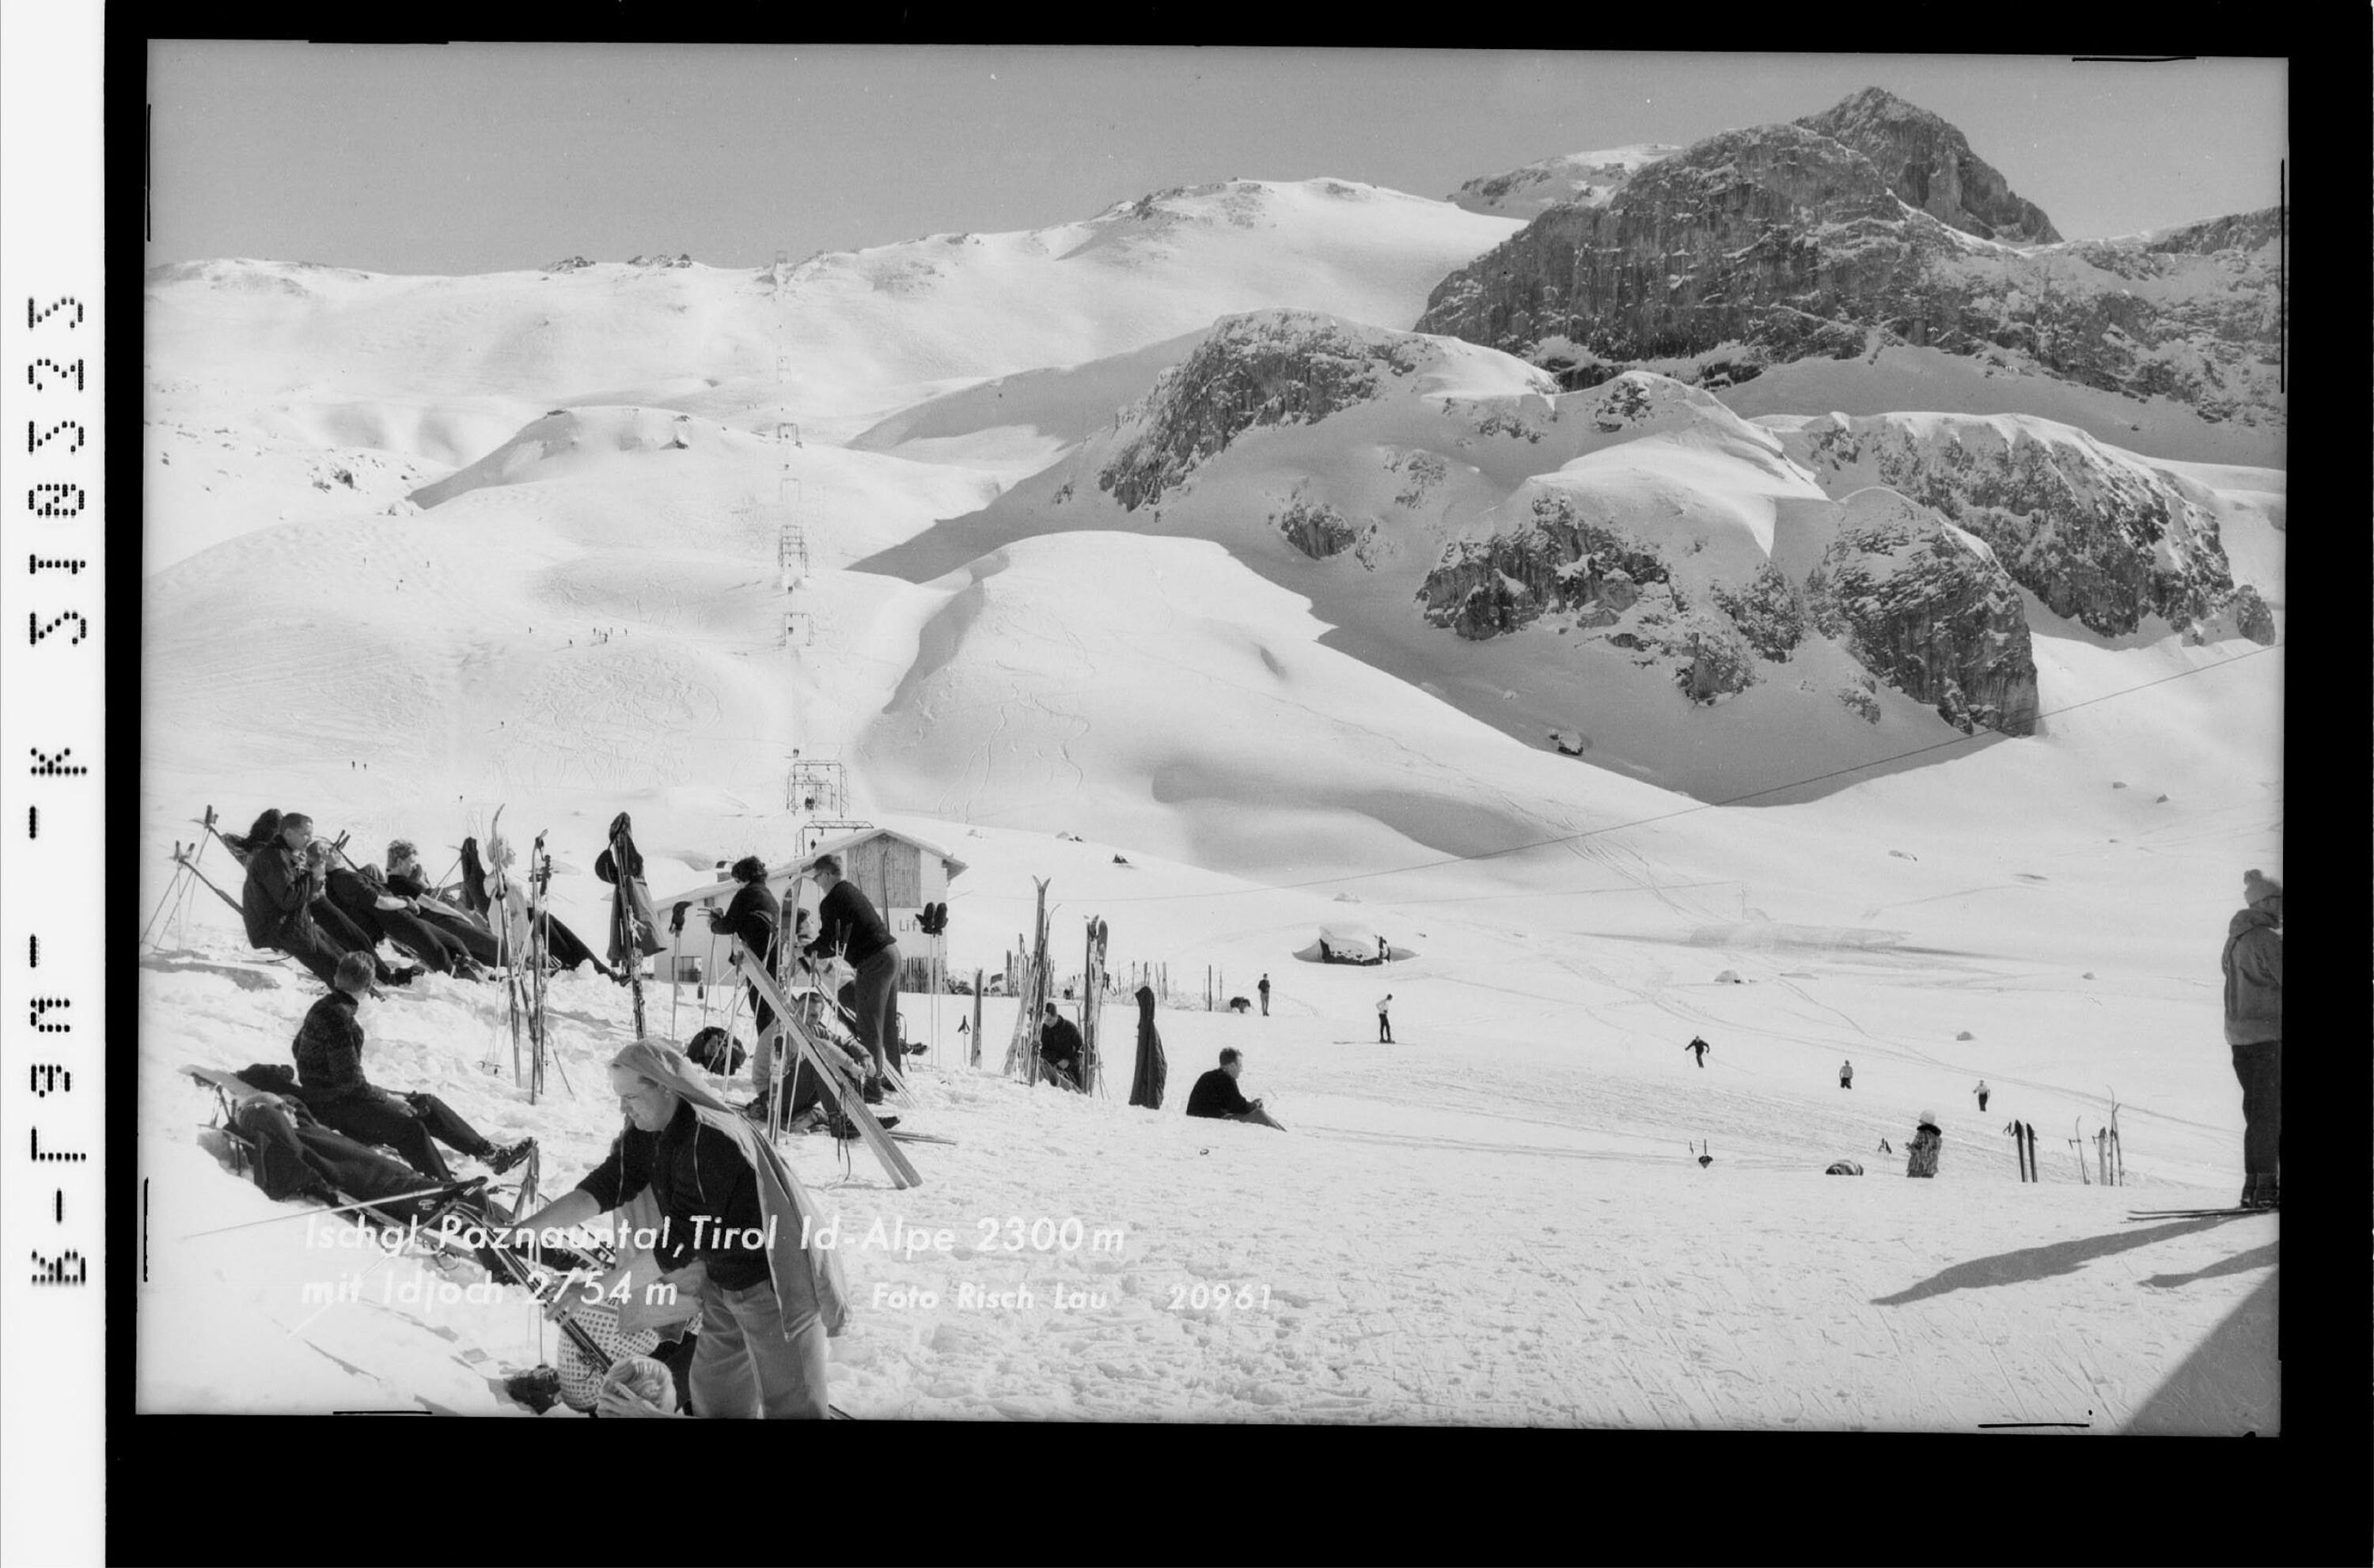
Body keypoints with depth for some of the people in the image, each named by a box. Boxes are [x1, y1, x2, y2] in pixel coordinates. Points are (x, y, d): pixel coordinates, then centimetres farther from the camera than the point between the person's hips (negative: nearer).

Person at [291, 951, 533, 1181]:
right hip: (331, 1105, -10)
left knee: (427, 1104, 6)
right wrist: (387, 1098, -10)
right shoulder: (338, 1017, -21)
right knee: (409, 1127, -27)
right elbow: (349, 1080, -21)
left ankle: (489, 1152, 3)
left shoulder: (323, 1008, 10)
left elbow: (298, 1047, 24)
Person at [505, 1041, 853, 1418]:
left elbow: (680, 1242, -29)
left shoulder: (709, 1140, -31)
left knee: (788, 1404, -4)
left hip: (775, 1284, -9)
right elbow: (604, 1187, -5)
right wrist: (524, 1228, -15)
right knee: (713, 1392, 18)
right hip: (724, 1281, 9)